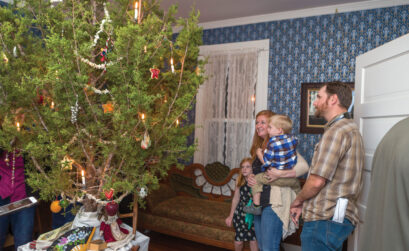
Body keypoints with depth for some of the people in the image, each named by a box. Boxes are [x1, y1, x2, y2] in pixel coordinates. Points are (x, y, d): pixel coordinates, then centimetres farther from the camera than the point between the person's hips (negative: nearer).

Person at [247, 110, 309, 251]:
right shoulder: (258, 147, 15)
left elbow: (304, 166, -18)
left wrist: (280, 174, -28)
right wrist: (250, 179, 2)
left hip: (274, 203, -8)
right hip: (258, 202, 8)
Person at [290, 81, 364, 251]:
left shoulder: (337, 130, -17)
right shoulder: (350, 128, 17)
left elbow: (317, 181, -22)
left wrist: (298, 200, -1)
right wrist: (303, 204, 14)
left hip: (325, 219, -10)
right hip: (337, 217, 10)